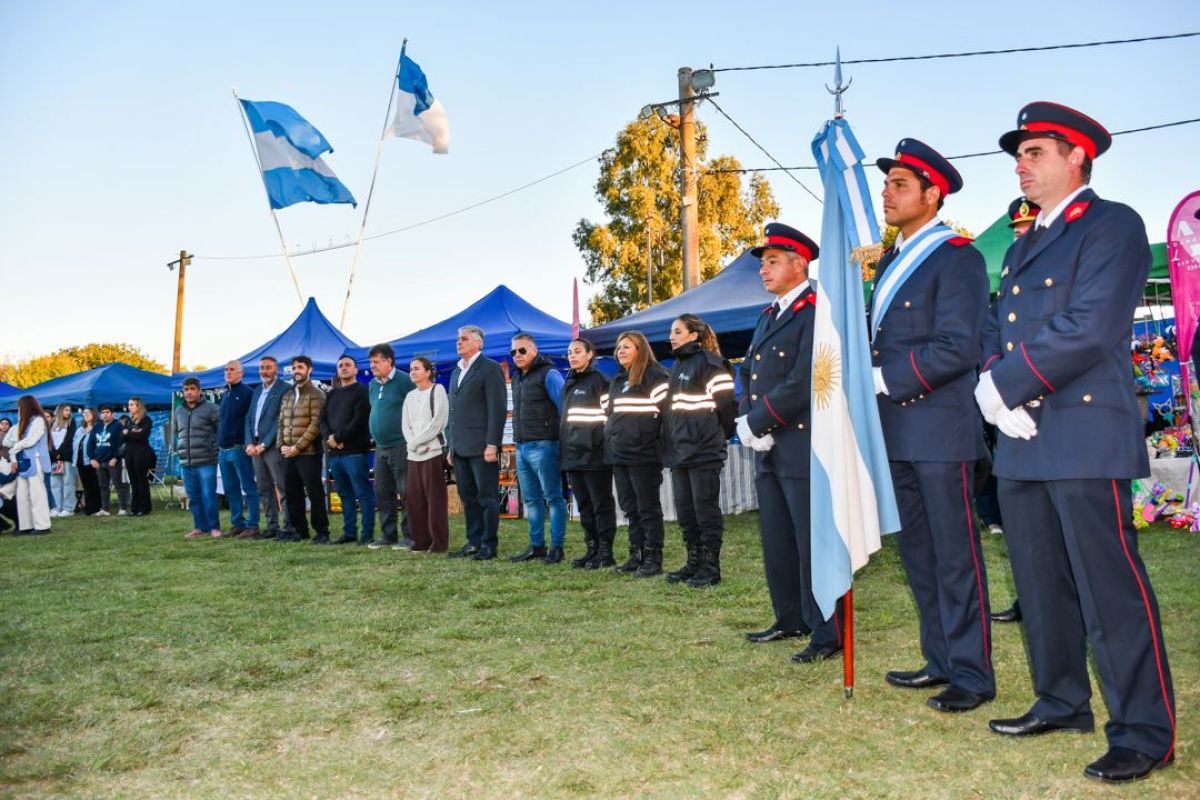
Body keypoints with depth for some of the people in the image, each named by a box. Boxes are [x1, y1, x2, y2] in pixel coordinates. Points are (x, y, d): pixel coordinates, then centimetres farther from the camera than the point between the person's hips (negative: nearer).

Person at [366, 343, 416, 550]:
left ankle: (409, 536, 2)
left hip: (401, 446, -8)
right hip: (381, 447, 8)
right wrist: (376, 437, 18)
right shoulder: (373, 384, 14)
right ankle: (388, 535, 19)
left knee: (406, 492, -4)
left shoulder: (403, 381, -10)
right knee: (382, 493, 11)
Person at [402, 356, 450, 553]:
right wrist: (411, 442, -6)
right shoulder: (410, 396, 18)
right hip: (413, 454, 6)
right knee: (413, 497, 4)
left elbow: (438, 421, -10)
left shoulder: (437, 390, -1)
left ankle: (440, 542, -1)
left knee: (434, 498, -6)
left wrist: (417, 441, -10)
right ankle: (421, 540, 12)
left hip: (433, 451, -6)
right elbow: (406, 424, 13)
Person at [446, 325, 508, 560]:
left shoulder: (490, 368, -5)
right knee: (468, 498, 11)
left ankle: (489, 545, 5)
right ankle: (474, 542, 18)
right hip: (460, 448, 8)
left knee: (487, 497, -2)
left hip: (481, 447, -8)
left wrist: (492, 444, -18)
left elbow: (498, 408, -12)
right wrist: (451, 446, 16)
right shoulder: (457, 371, 19)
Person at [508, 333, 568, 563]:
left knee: (553, 497, -2)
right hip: (521, 447, 8)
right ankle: (536, 545, 19)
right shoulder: (517, 377, 17)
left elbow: (564, 407, -11)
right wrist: (519, 442, 15)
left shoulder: (548, 374, -8)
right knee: (531, 499, 12)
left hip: (543, 446, -8)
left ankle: (556, 547, 2)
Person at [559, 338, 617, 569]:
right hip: (573, 455, 8)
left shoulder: (599, 381, -5)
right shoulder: (568, 384, 17)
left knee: (601, 504, -1)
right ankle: (592, 549, 17)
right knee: (584, 506, 10)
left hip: (594, 454, -7)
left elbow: (612, 416, -10)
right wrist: (564, 451, 16)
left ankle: (606, 552, 3)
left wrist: (606, 448, -13)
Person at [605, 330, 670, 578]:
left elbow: (664, 411, -13)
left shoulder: (654, 376, -6)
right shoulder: (617, 380, 19)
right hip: (619, 454, 8)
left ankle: (653, 558, 3)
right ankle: (636, 556, 18)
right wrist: (611, 440, 17)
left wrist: (649, 442, -15)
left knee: (648, 508, -2)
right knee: (630, 508, 11)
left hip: (643, 454, -8)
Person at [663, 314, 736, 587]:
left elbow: (725, 402, -12)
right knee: (684, 509, 10)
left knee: (705, 508, -3)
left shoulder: (709, 363, -9)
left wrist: (723, 435, -3)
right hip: (679, 450, 9)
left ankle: (711, 566, 4)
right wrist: (671, 439, 16)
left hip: (703, 449, -8)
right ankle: (694, 562, 19)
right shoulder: (678, 366, 18)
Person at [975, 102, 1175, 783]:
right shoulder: (1022, 248, 21)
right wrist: (993, 387, -4)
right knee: (1041, 585, 14)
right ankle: (1061, 703, 28)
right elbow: (996, 332, 16)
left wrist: (1007, 385, -13)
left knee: (1110, 588, -6)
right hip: (1022, 443, 8)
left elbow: (1090, 328, -17)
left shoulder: (1113, 225, -4)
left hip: (1085, 439, -8)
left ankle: (1146, 734, 4)